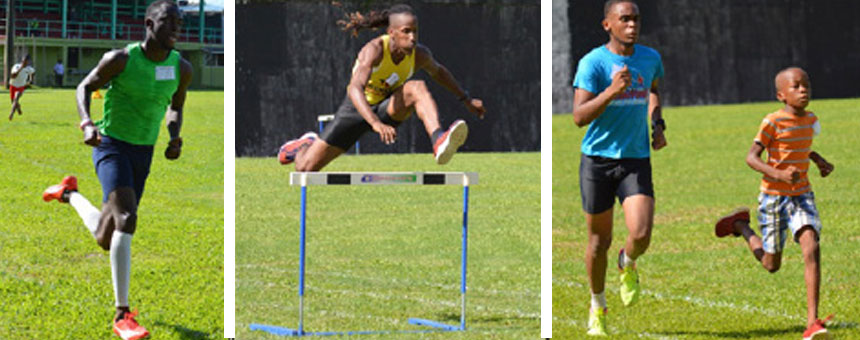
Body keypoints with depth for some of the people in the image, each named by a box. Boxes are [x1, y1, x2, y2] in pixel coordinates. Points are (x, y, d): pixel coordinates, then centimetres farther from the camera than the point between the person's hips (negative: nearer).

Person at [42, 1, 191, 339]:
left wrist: (174, 137, -3)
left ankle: (70, 194, 43)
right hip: (111, 146, -6)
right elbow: (85, 87, 0)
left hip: (144, 154, 6)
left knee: (106, 240, 11)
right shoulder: (120, 59, -15)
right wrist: (87, 124, -17)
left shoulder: (182, 69, -3)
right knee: (126, 219, -27)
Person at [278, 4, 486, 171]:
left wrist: (465, 99, 16)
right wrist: (376, 124, -62)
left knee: (417, 88, -31)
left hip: (387, 109, 3)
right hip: (356, 109, -2)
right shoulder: (375, 49, -31)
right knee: (306, 169, -1)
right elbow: (355, 89, -47)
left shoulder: (420, 55, -16)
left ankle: (439, 142, -53)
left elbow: (438, 72, 11)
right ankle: (307, 145, 37)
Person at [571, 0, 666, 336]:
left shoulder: (650, 58, 5)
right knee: (599, 240, 7)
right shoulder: (592, 63, -10)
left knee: (641, 235, -16)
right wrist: (613, 90, -29)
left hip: (636, 160, 2)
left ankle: (628, 264, 21)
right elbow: (579, 116, -17)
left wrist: (657, 124, 14)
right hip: (597, 159, -2)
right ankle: (597, 307, 30)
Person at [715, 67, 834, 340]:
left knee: (811, 248, -20)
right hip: (773, 197, -4)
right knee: (772, 264, 9)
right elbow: (752, 157, -16)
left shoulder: (811, 120, 5)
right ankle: (740, 226, 39)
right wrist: (778, 175, -30)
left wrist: (818, 159, 11)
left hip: (802, 195, 4)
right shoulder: (773, 122, -15)